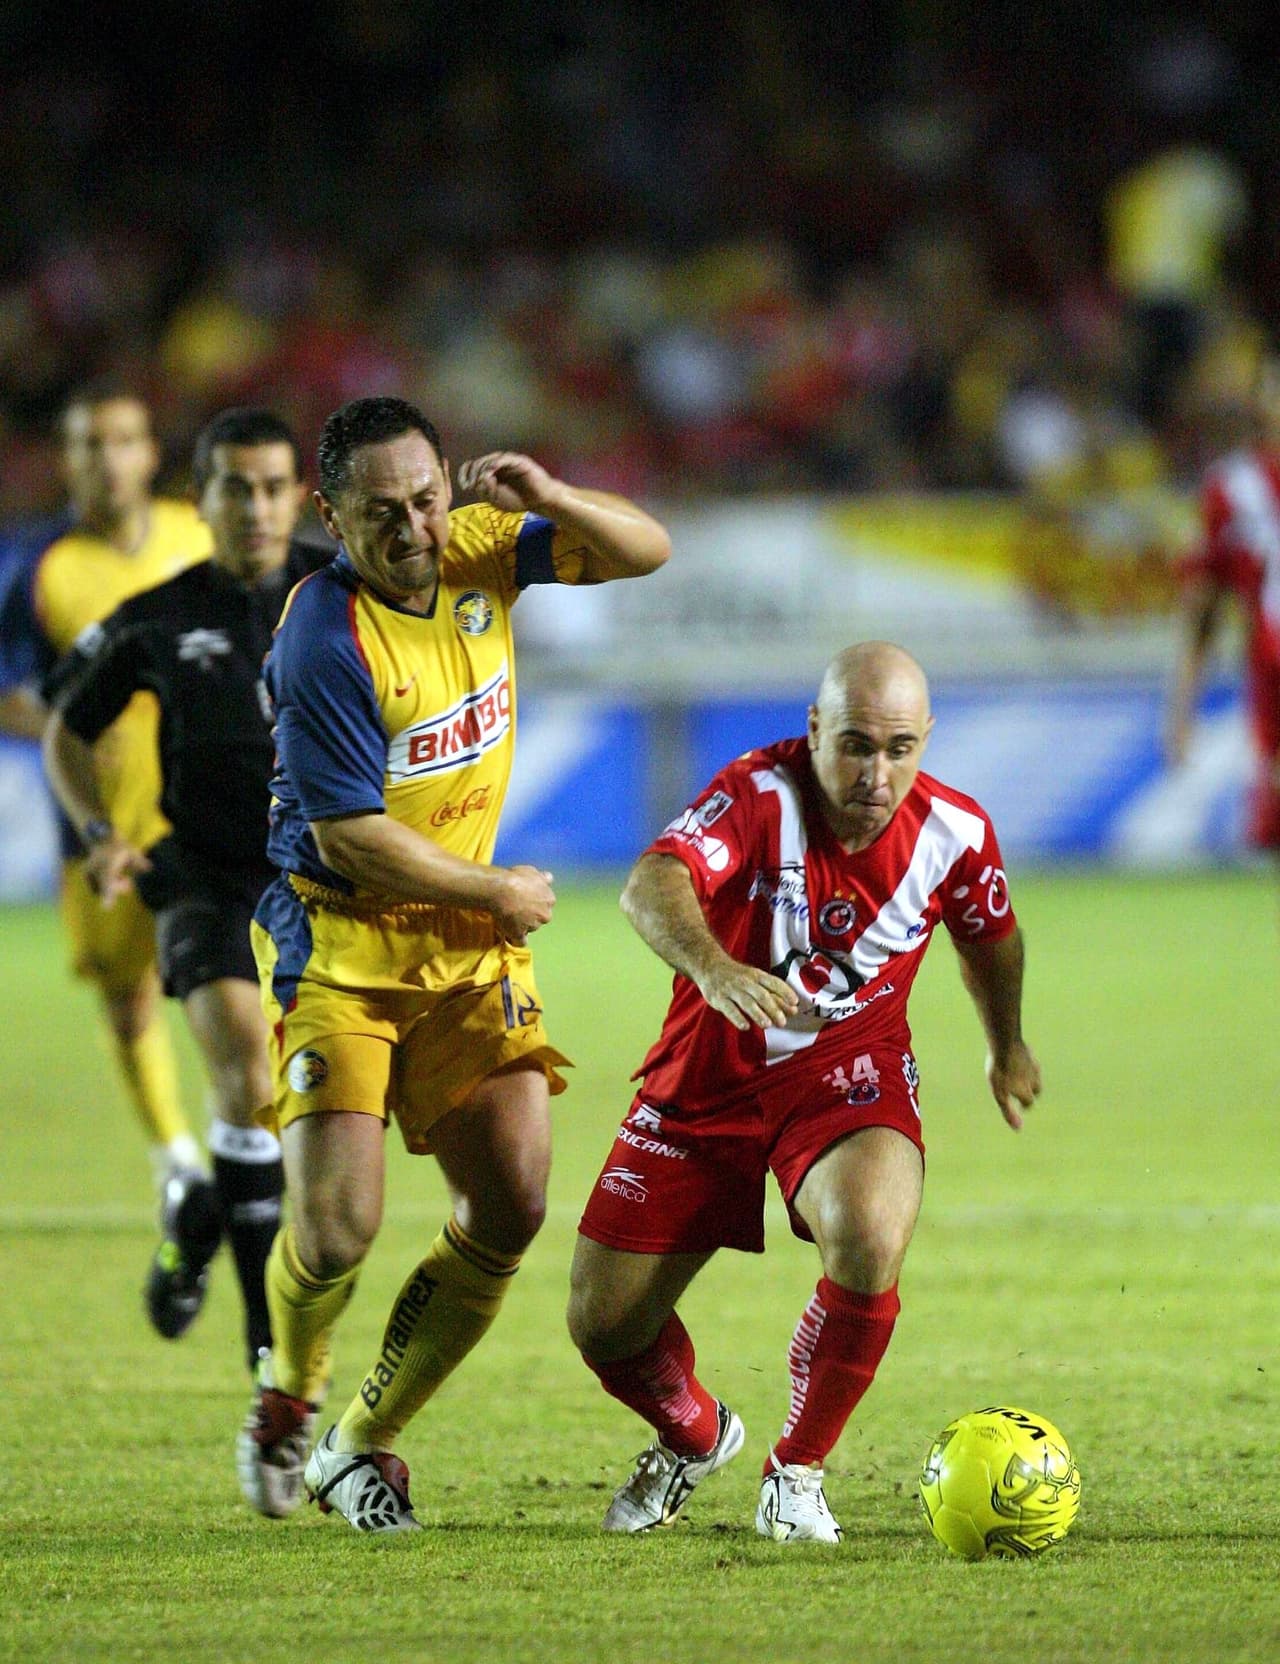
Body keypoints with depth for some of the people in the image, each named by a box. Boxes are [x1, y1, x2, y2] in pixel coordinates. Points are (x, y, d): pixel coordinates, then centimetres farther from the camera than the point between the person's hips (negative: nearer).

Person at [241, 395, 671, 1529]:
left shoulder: (477, 551, -1)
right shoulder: (325, 637, -21)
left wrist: (548, 500, -14)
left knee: (511, 1210, -3)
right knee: (337, 1227, -15)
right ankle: (291, 1393, 19)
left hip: (470, 945, 6)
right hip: (336, 942, -6)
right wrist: (500, 894, -8)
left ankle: (365, 1441, 13)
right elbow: (352, 837, -20)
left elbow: (643, 551, 8)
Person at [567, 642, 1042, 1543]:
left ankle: (799, 1471, -8)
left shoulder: (955, 833, -11)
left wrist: (1008, 1048, 29)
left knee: (869, 1240, -32)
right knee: (603, 1324, 0)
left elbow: (991, 935, 13)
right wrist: (713, 967, -62)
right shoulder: (760, 795, -22)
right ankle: (695, 1437, 37)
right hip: (708, 1078, 0)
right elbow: (654, 884, -41)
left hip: (850, 1074, 0)